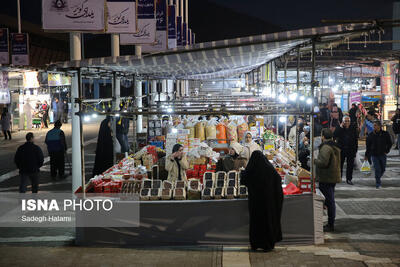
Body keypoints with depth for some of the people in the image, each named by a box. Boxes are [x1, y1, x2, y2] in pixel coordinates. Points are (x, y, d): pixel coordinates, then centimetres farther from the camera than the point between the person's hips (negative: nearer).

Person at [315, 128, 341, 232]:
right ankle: (331, 224, 23)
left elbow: (323, 162, -28)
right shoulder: (335, 146, 14)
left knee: (329, 201, -5)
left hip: (326, 179, -10)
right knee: (330, 201, 16)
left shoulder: (326, 147, -19)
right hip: (333, 178, 10)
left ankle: (330, 225, -1)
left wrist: (314, 160, -10)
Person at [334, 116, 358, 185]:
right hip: (341, 149, -1)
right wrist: (340, 127, -20)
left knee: (350, 165, 5)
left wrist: (355, 149, 2)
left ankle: (349, 179, 13)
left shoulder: (353, 128, 2)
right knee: (340, 164, 7)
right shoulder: (339, 128, -2)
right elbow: (334, 136, -17)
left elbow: (356, 139, 7)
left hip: (351, 150, 1)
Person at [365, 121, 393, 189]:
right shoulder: (371, 135, -2)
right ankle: (378, 184, -1)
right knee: (377, 169, -8)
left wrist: (387, 151, 2)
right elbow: (368, 146, 4)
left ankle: (378, 179, 37)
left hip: (382, 155, 2)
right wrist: (366, 155, 4)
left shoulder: (385, 134, -2)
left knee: (383, 169, 12)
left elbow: (390, 143, 11)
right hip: (374, 155, -2)